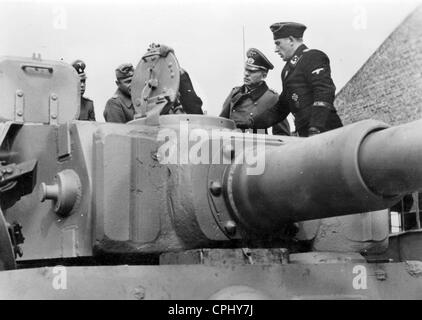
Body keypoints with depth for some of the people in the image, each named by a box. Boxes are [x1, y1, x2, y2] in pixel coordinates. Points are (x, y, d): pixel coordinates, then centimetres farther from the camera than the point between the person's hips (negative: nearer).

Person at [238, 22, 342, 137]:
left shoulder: (312, 57, -2)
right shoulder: (288, 69, 25)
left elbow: (325, 92, -15)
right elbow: (281, 108, 26)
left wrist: (316, 128, -24)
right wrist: (253, 122, 16)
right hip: (305, 135, 7)